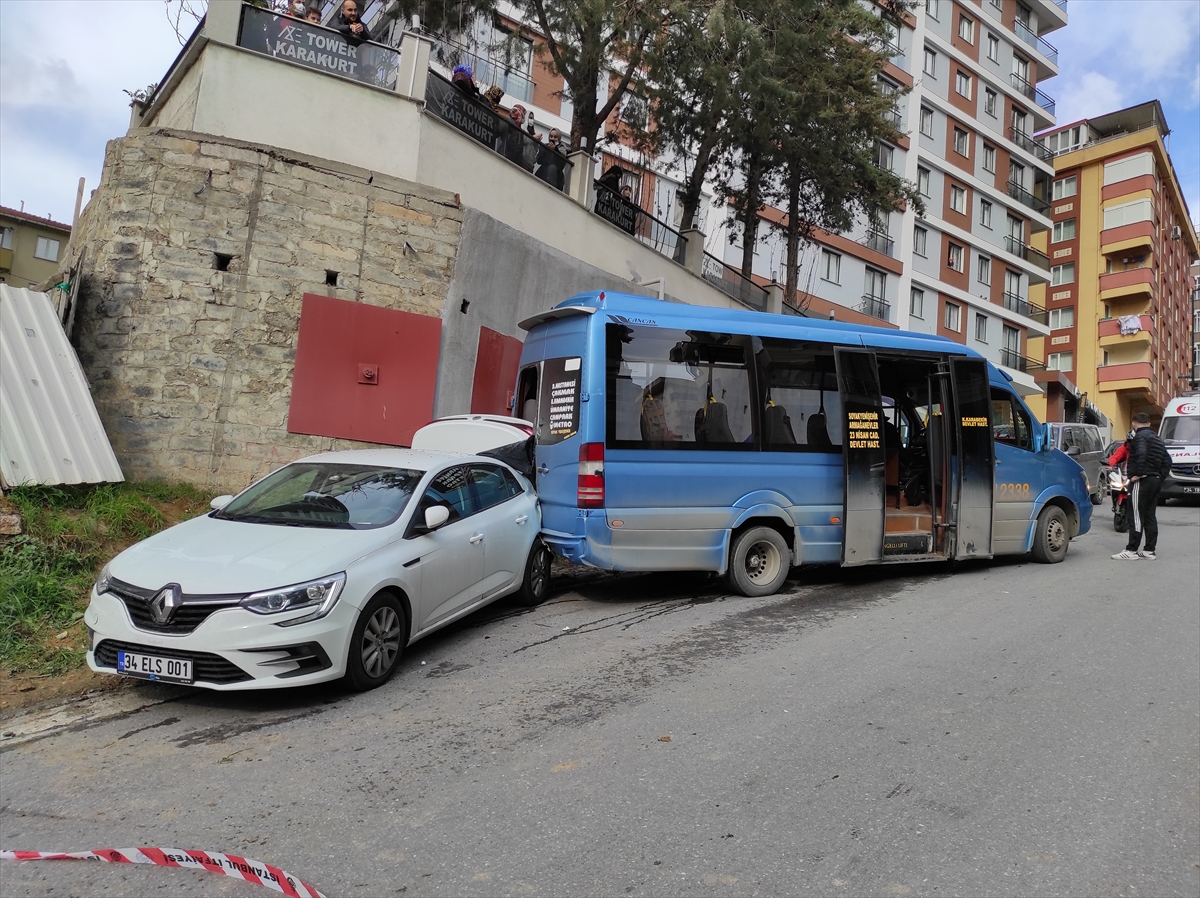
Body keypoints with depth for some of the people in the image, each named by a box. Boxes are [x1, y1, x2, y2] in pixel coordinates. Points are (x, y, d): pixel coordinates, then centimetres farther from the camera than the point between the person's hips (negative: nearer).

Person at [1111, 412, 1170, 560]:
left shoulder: (1140, 436, -10)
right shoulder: (1157, 439, 19)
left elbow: (1141, 454, -27)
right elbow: (1167, 461, 18)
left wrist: (1137, 474, -22)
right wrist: (1160, 476, 16)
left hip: (1142, 481, -9)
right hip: (1155, 481, 9)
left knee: (1137, 516, -8)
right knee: (1150, 516, 11)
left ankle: (1131, 550, -7)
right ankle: (1150, 550, 13)